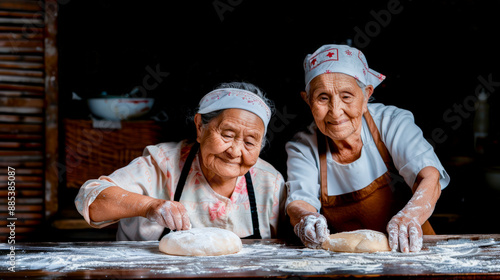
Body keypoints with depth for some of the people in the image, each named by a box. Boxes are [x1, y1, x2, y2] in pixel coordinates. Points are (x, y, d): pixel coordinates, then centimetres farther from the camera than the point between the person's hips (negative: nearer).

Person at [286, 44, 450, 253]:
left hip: (411, 251, 0)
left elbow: (429, 177, -22)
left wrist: (409, 216, -44)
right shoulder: (302, 148, -3)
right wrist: (307, 219, -42)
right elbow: (300, 201, -17)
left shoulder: (392, 123, -8)